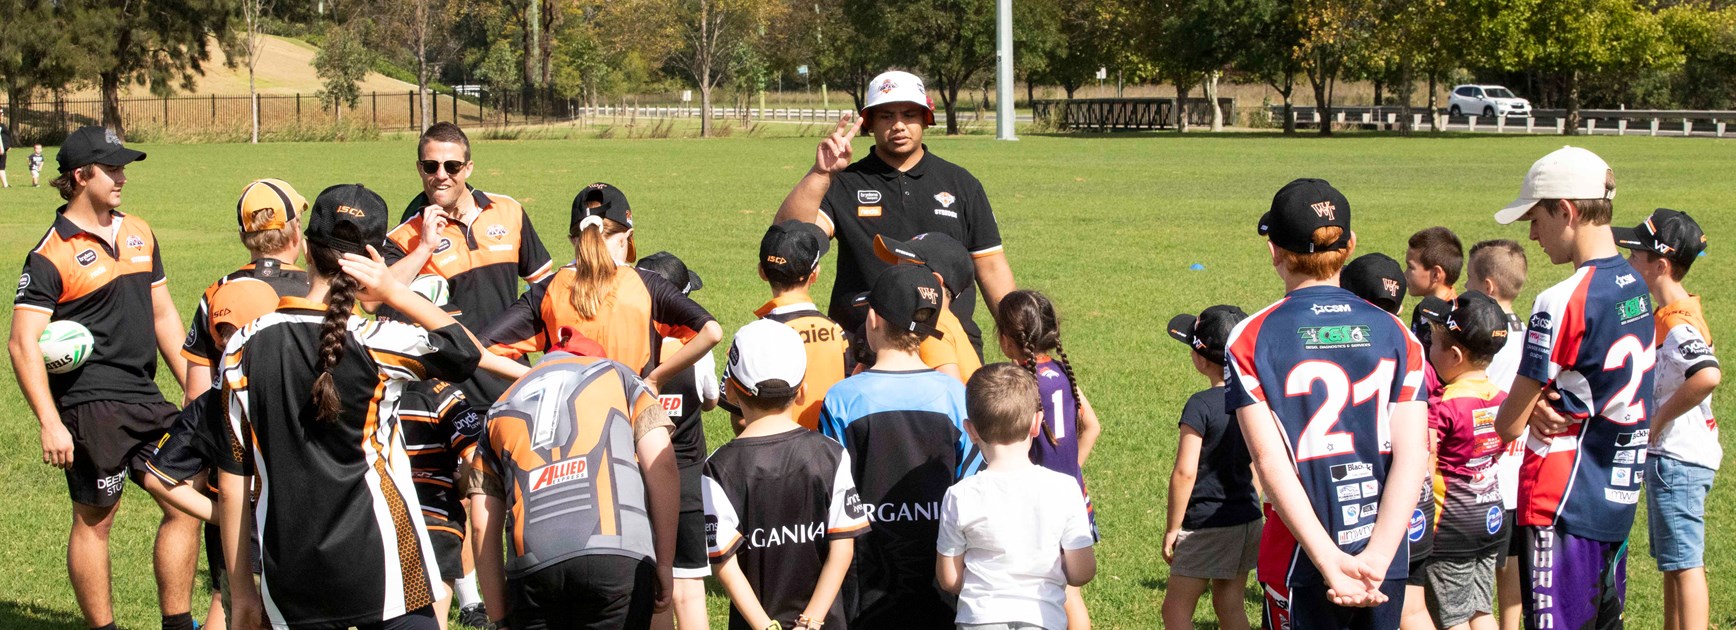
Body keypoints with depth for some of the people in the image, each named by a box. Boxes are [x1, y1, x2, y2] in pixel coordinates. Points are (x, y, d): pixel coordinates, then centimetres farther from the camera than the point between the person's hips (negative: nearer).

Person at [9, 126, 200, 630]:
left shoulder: (139, 234, 13)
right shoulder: (51, 255, -9)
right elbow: (23, 343, -13)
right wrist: (50, 424, -20)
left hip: (146, 399, 7)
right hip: (90, 404, -7)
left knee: (187, 501, 6)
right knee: (94, 520, 1)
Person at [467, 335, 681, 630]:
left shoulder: (500, 412, 28)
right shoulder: (618, 375, 23)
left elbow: (484, 529, 19)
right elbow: (662, 467, 8)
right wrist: (664, 563, 9)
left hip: (530, 567, 2)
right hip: (619, 557, -2)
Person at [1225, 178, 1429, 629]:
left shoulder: (1252, 339, -5)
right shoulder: (1394, 333, 3)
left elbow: (1271, 464, -14)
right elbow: (1412, 456, -7)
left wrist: (1331, 563, -17)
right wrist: (1376, 559, -13)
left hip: (1300, 563, -3)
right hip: (1385, 564, 3)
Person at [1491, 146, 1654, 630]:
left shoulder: (1562, 303, -18)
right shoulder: (1636, 289, 8)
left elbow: (1508, 425, -12)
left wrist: (1532, 408, 9)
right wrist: (1545, 404, -4)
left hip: (1564, 509, -8)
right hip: (1619, 503, 8)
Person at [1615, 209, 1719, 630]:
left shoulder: (1676, 322, -21)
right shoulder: (1678, 312, 10)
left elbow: (1708, 375, -37)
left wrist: (1659, 420, -26)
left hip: (1677, 460, -10)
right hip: (1675, 456, 10)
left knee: (1685, 564, -7)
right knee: (1674, 563, 17)